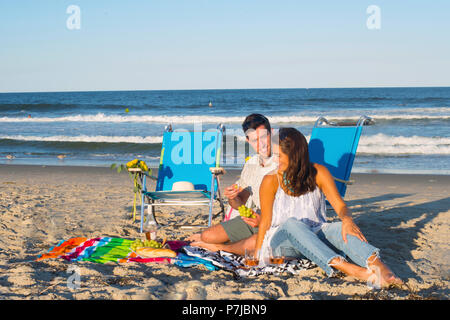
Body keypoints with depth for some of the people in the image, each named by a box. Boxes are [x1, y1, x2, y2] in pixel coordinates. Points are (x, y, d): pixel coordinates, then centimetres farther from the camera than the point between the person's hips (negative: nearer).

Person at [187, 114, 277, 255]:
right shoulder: (250, 165, 8)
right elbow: (240, 204, 14)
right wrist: (232, 198, -10)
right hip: (254, 217, 6)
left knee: (255, 243, -37)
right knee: (207, 236, -5)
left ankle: (221, 246, -6)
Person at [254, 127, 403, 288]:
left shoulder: (318, 173, -1)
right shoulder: (271, 181, -4)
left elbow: (339, 205, -10)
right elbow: (265, 221, -2)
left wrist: (347, 219, -33)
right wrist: (256, 257, -7)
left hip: (315, 236, 2)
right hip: (281, 239, -2)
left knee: (339, 228, -31)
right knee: (292, 223, -37)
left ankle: (381, 269, -59)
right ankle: (349, 269, -57)